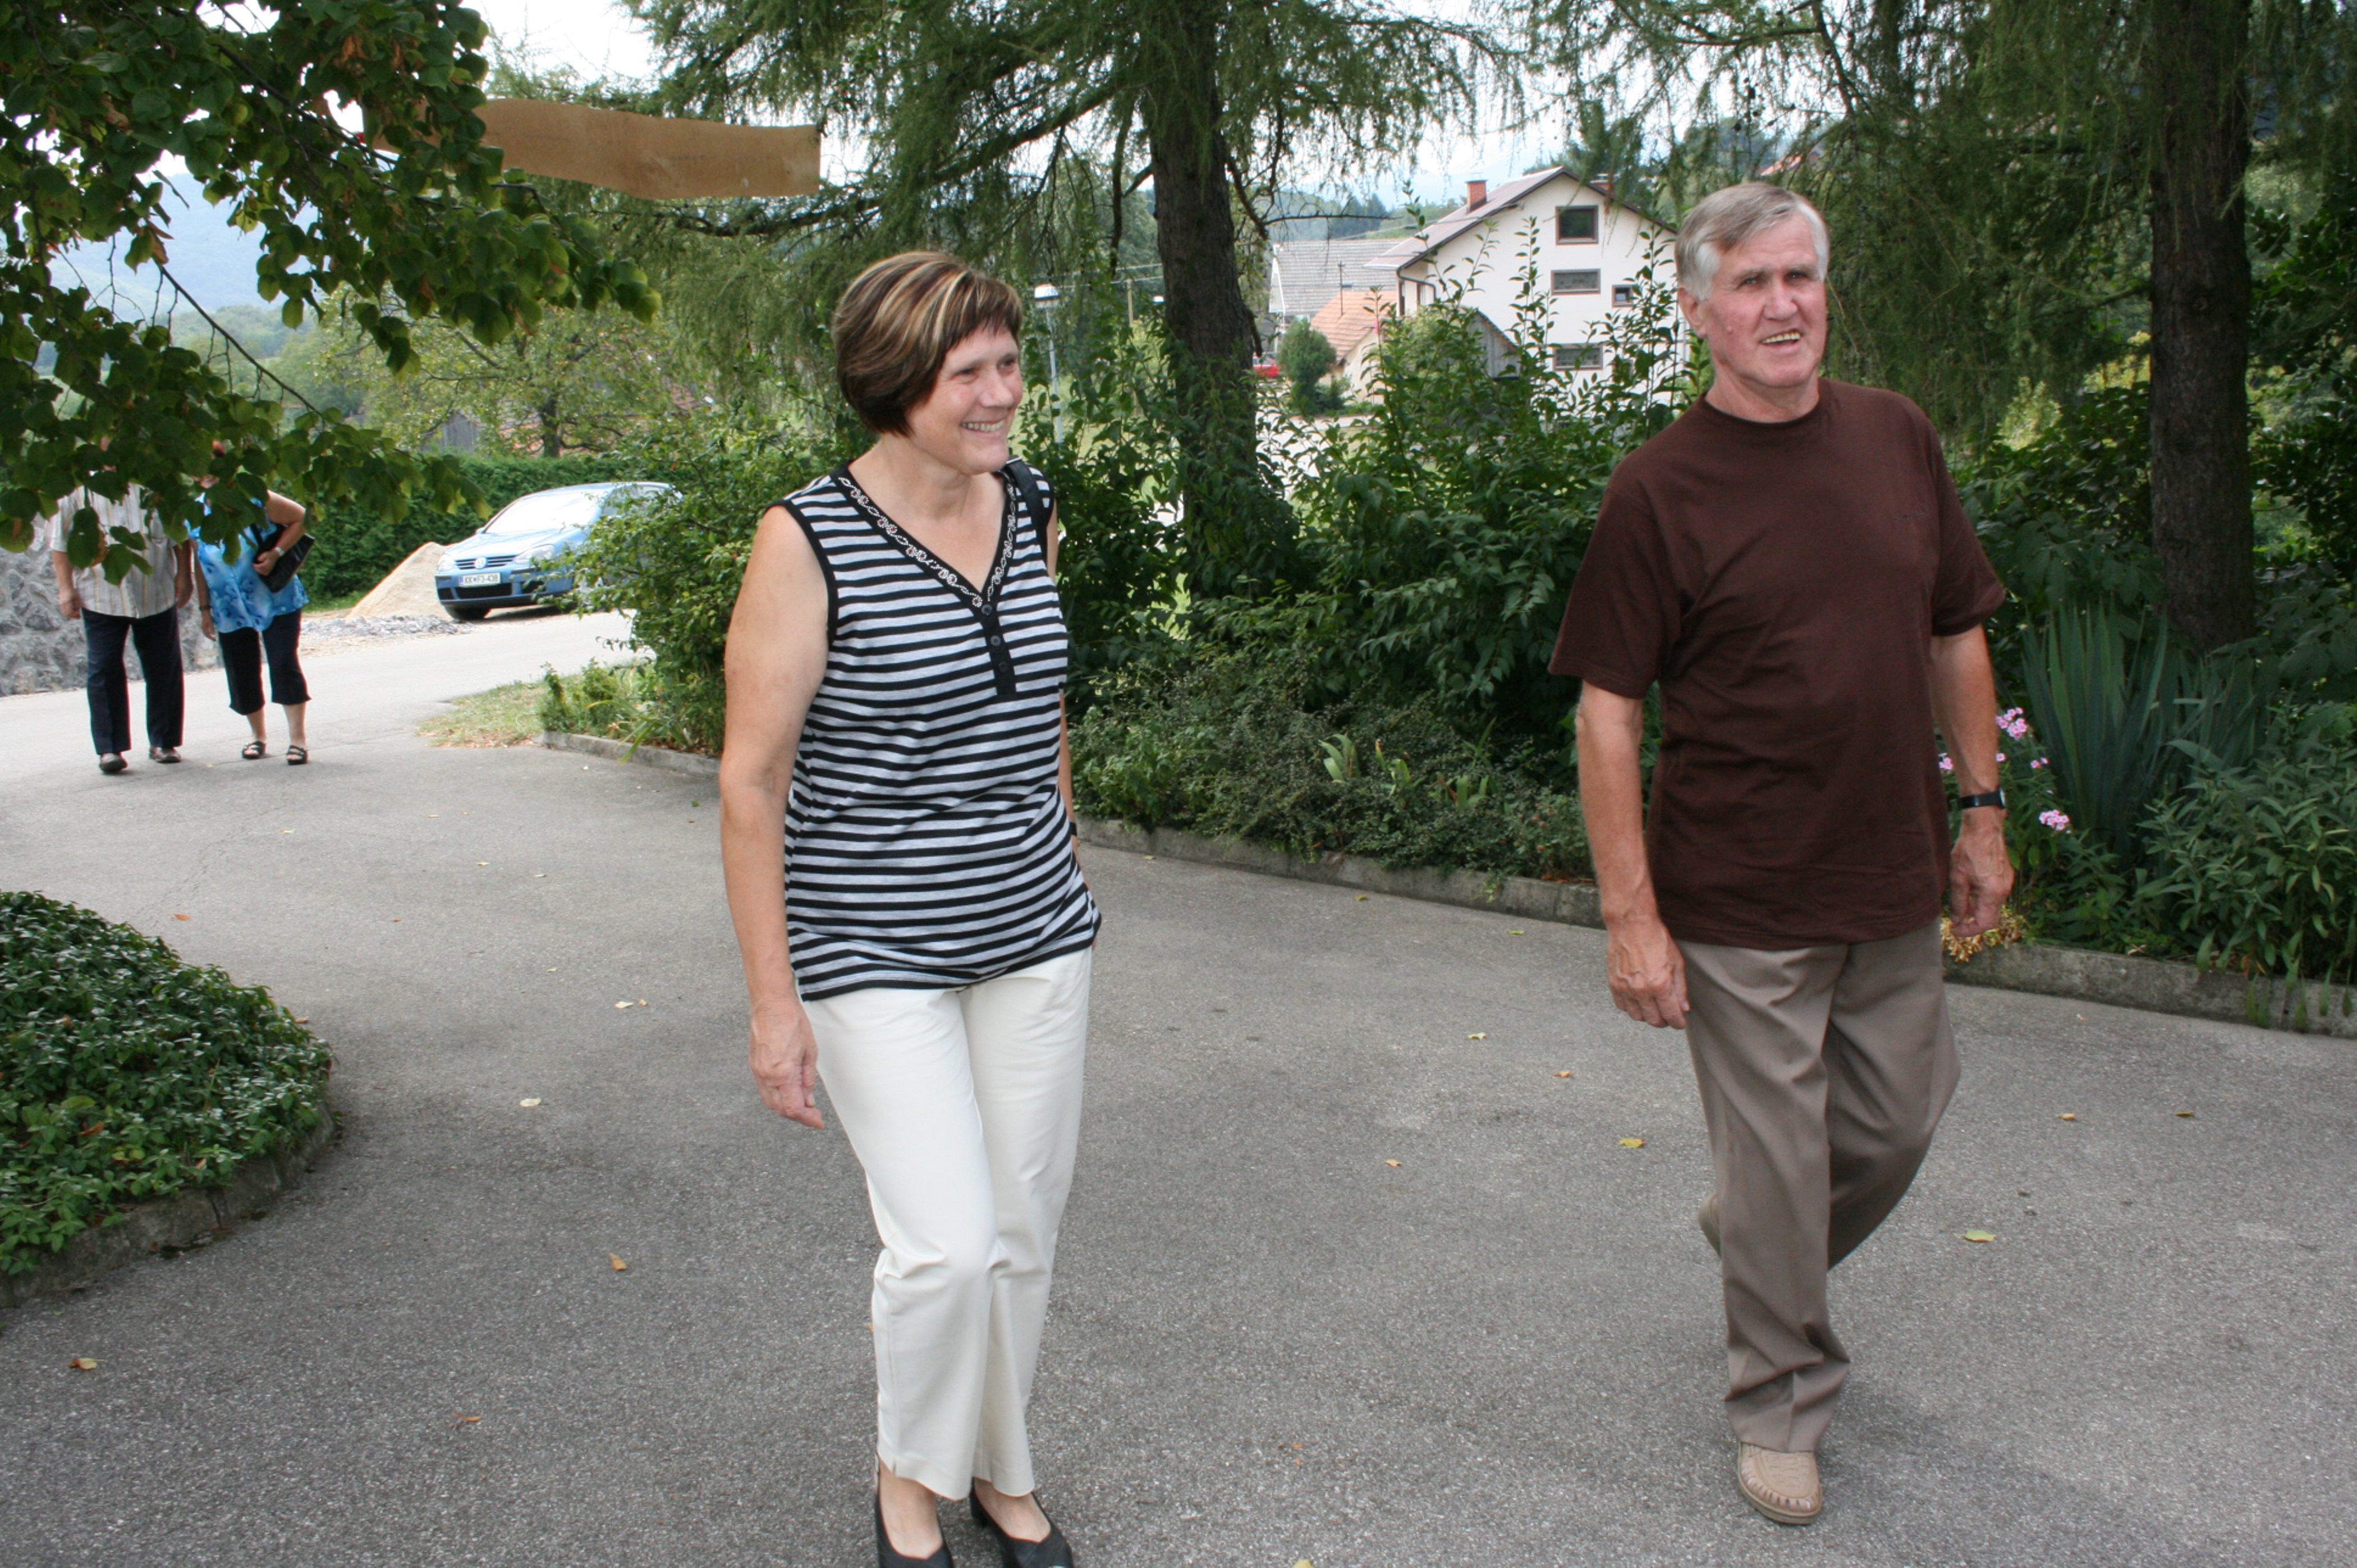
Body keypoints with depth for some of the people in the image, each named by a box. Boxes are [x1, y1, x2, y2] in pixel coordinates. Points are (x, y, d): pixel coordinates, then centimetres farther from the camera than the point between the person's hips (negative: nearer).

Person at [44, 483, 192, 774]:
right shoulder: (78, 488, 1)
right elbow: (59, 540, 5)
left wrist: (183, 575, 6)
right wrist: (66, 588, 0)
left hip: (157, 594, 1)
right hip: (101, 598, -1)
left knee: (164, 669, 6)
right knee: (104, 671, -3)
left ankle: (163, 742, 19)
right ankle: (109, 749, 2)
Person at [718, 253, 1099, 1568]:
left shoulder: (1029, 509, 3)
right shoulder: (809, 538, -14)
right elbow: (751, 780, -12)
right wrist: (774, 1000, -13)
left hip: (1034, 933, 5)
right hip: (873, 952, -5)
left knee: (1027, 1228, 12)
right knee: (949, 1243, -9)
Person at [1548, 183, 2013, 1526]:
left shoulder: (1899, 439, 4)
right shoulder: (1660, 487, -11)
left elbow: (1956, 635, 13)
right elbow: (1609, 711, -11)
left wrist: (1983, 812, 11)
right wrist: (1631, 915, -14)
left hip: (1894, 883, 5)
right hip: (1743, 906, -5)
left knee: (1896, 1126, 18)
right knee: (1775, 1166, 6)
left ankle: (1762, 1251, 48)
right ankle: (1782, 1403, 28)